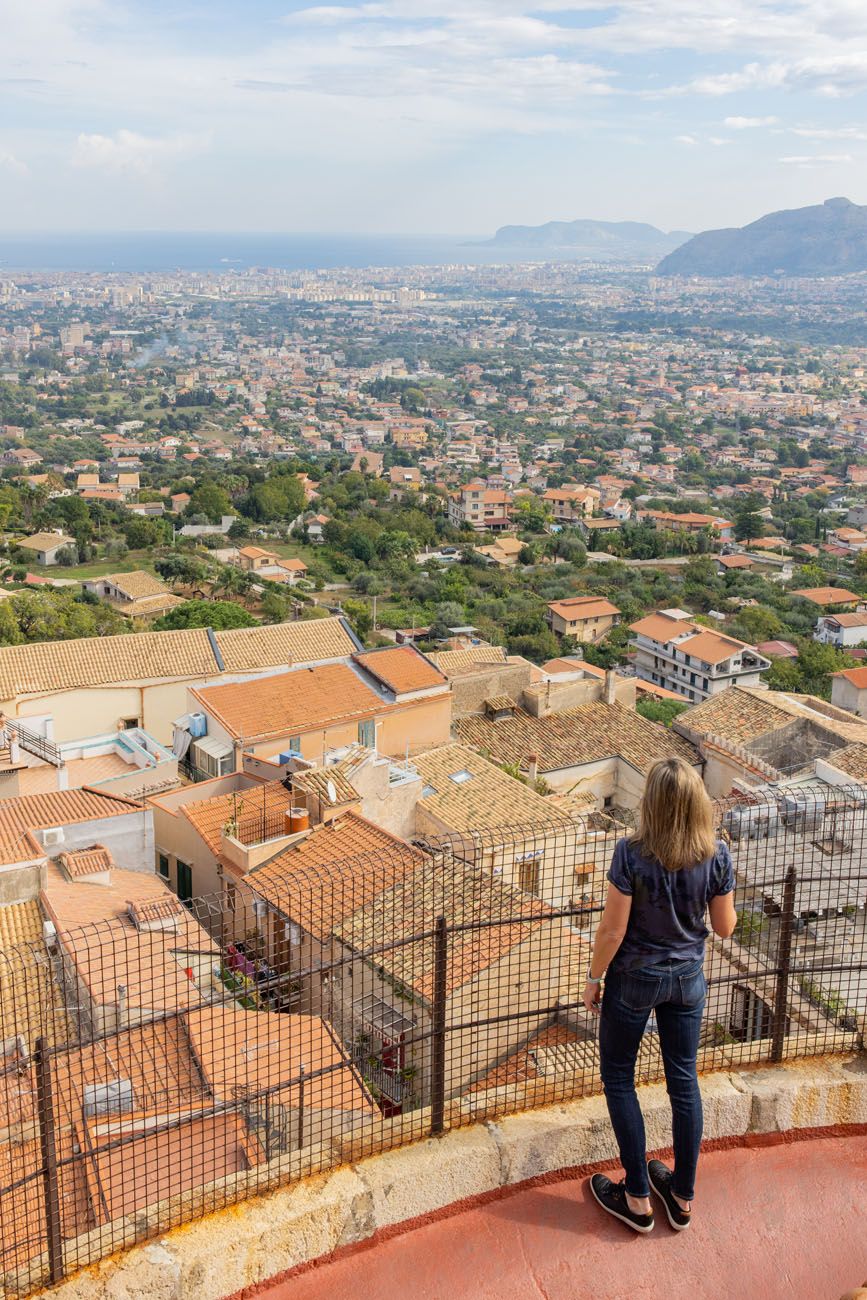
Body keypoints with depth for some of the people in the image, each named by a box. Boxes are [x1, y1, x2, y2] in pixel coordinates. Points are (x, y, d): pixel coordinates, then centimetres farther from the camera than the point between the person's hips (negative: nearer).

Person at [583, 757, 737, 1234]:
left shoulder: (631, 854, -25)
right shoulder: (717, 855, -15)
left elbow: (612, 930, -19)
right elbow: (725, 927, -4)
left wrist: (593, 978, -4)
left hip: (633, 980, -3)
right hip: (687, 979, 4)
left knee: (618, 1078, 14)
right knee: (684, 1079, 18)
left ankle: (638, 1199, 22)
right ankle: (683, 1196, 31)